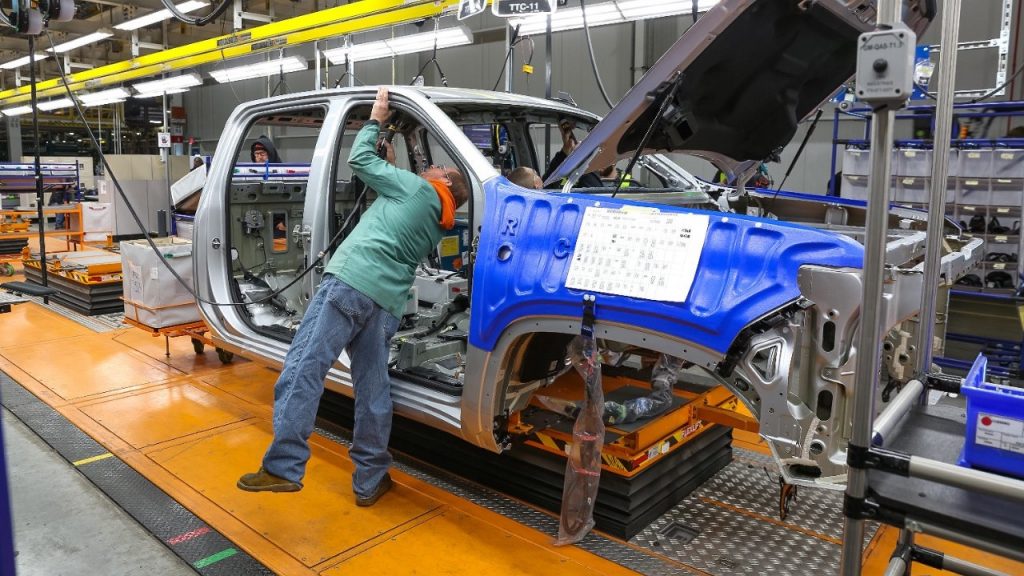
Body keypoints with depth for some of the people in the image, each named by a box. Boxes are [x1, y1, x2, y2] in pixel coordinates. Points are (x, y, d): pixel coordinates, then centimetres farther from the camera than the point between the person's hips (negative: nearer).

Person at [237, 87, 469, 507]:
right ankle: (370, 480, 15)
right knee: (373, 389, 10)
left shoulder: (417, 188, 9)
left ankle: (284, 466, -9)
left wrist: (375, 119, 29)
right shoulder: (437, 225, 25)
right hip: (387, 302, 7)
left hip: (350, 282, -7)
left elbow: (361, 160, 13)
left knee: (303, 369, -7)